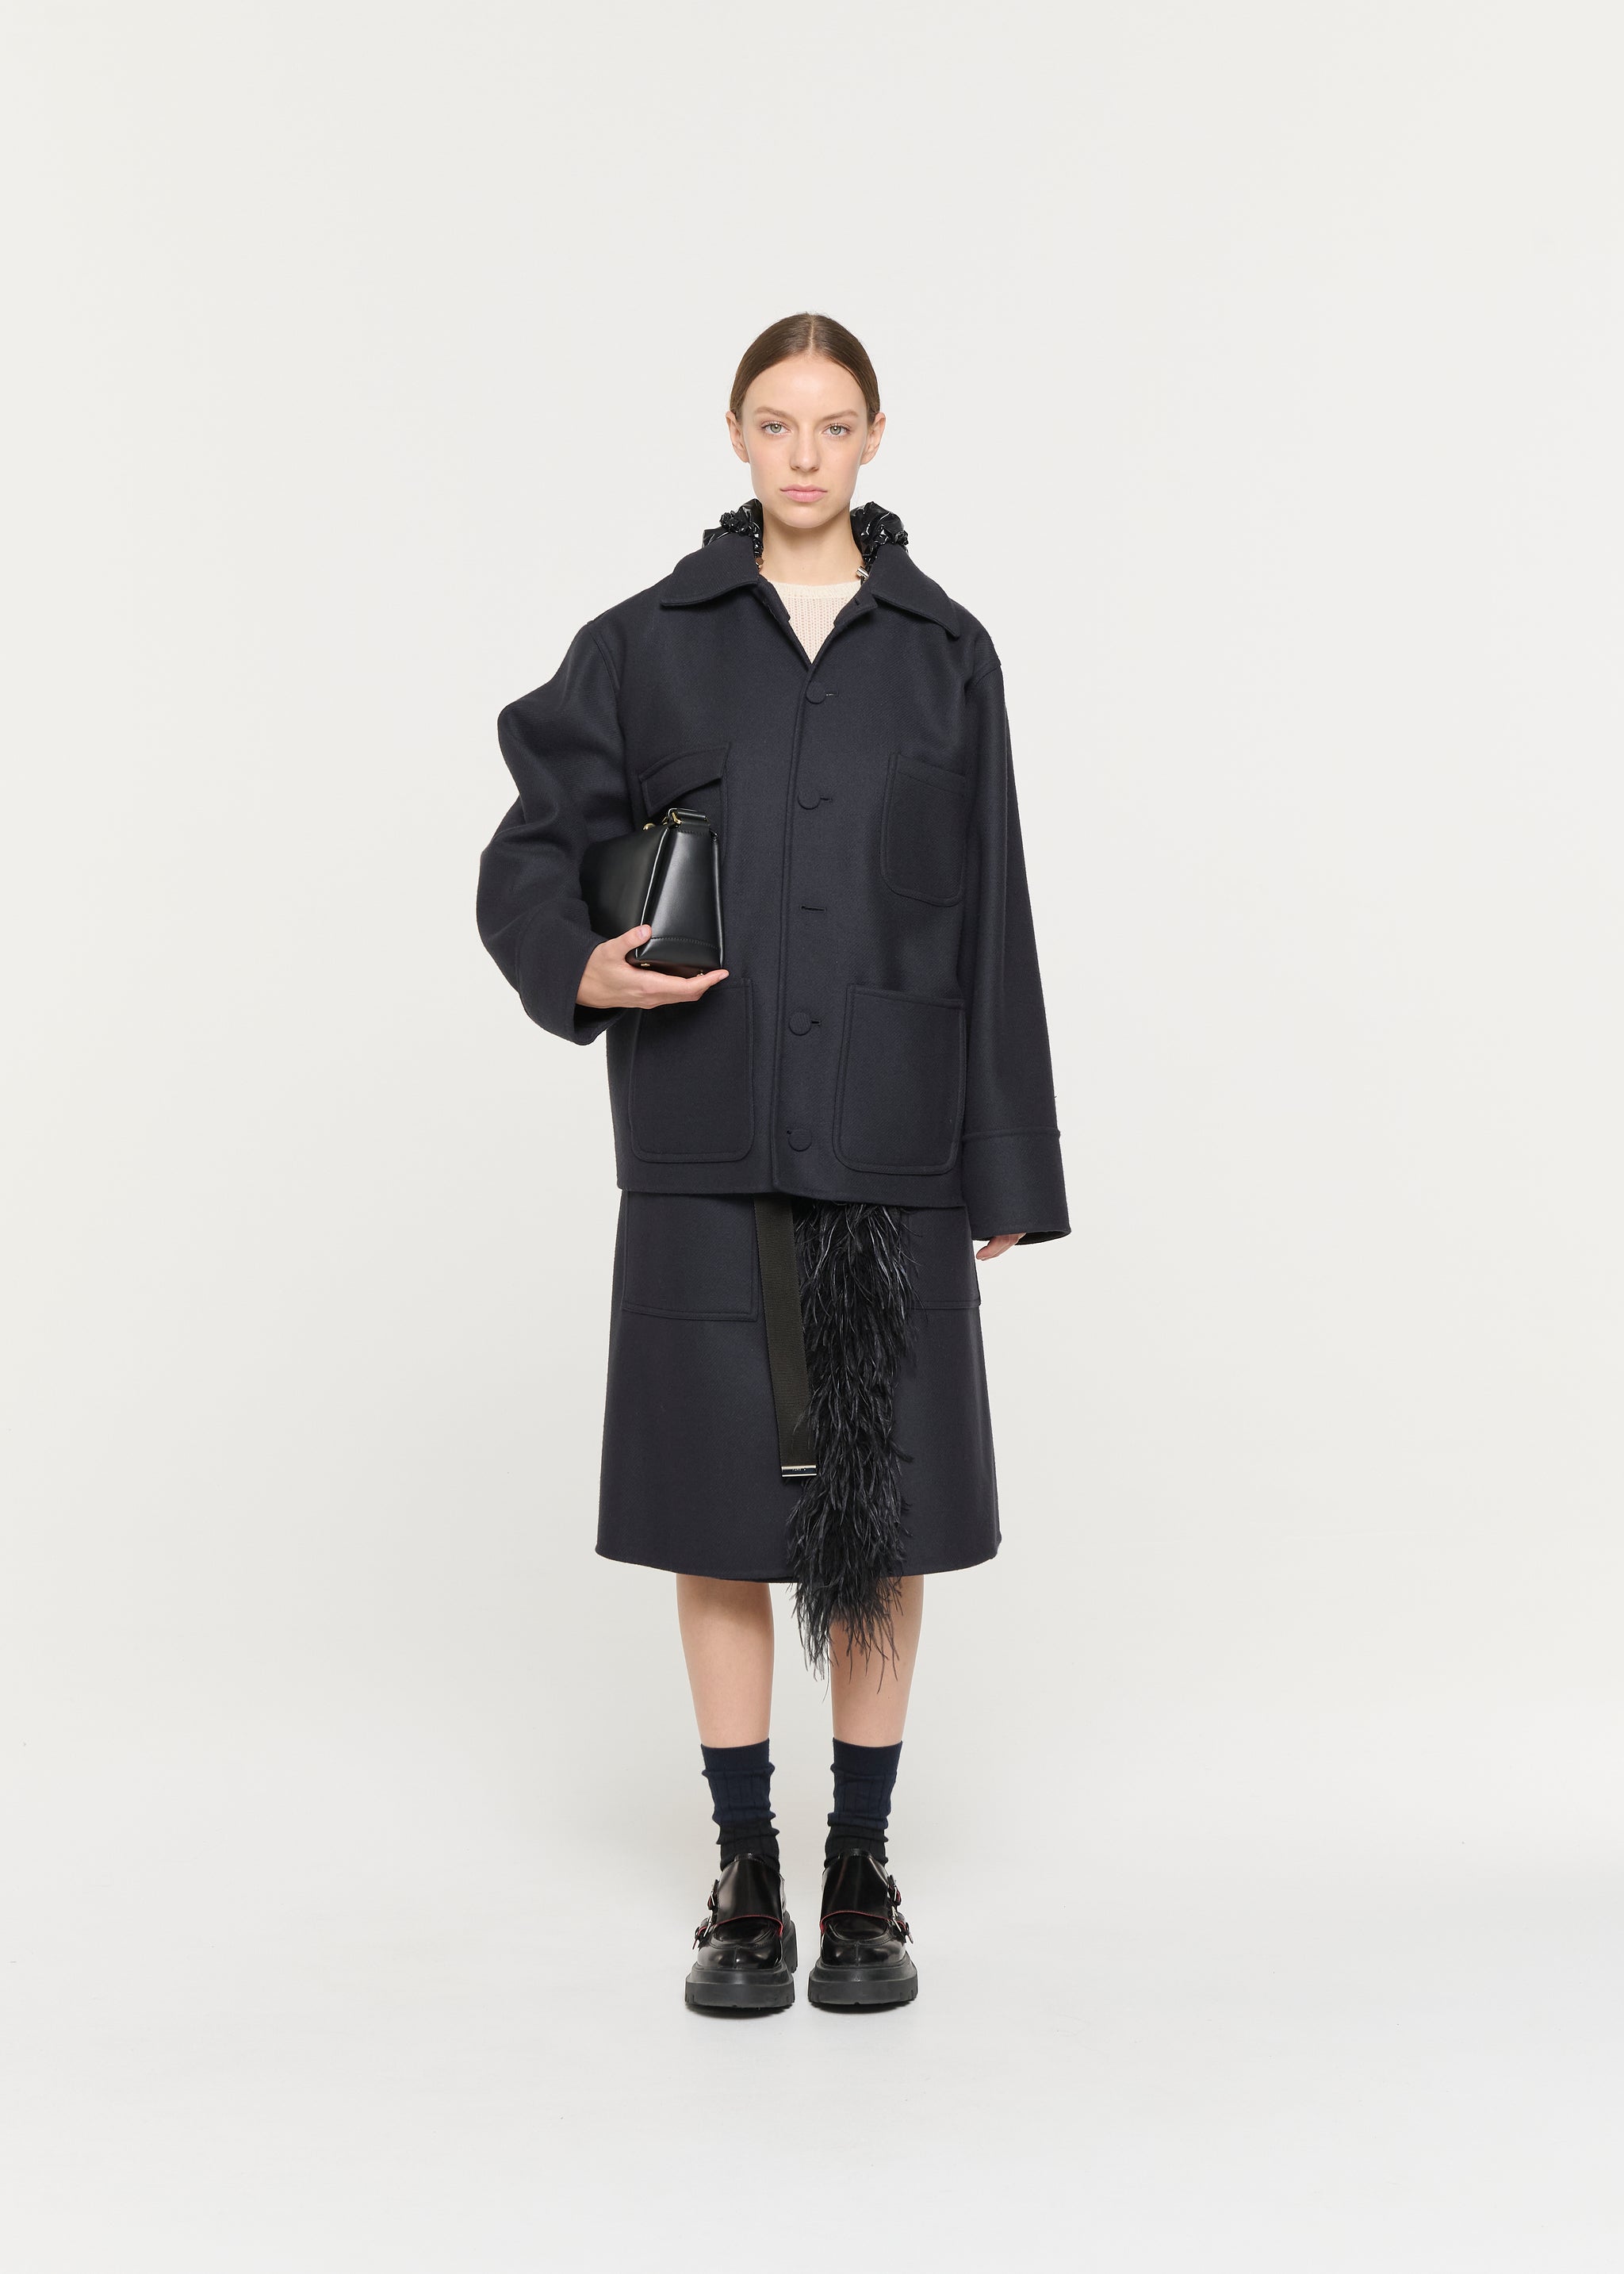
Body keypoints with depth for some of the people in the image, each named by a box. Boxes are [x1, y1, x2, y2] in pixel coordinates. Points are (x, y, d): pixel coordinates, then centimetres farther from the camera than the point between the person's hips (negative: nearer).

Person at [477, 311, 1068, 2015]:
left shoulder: (944, 652, 6)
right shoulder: (650, 642, 5)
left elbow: (988, 918, 5)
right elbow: (534, 854, 6)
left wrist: (1006, 1172, 2)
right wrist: (578, 967, -18)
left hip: (890, 1133, 0)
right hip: (706, 1126, 0)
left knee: (886, 1491, 4)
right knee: (720, 1493, 4)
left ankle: (863, 1873, 19)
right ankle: (745, 1876, 18)